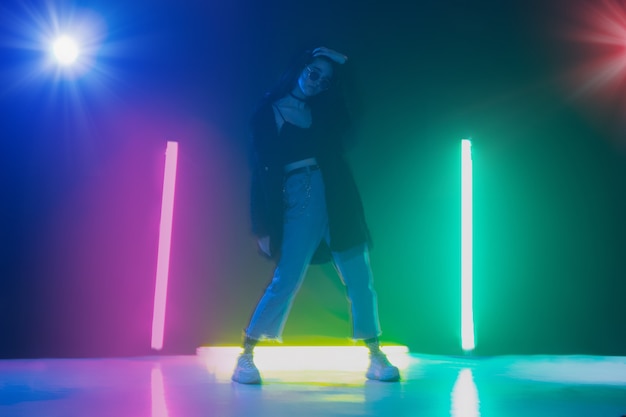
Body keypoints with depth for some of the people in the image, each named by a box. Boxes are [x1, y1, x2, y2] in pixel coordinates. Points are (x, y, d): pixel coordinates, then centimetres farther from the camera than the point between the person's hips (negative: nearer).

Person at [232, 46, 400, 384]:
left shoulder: (323, 111, 15)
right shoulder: (269, 112, 3)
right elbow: (262, 170, -2)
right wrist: (263, 226, -7)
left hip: (337, 201, 4)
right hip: (298, 203, -4)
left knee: (359, 279, 2)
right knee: (286, 280, -9)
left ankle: (375, 357, 12)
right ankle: (246, 355, 6)